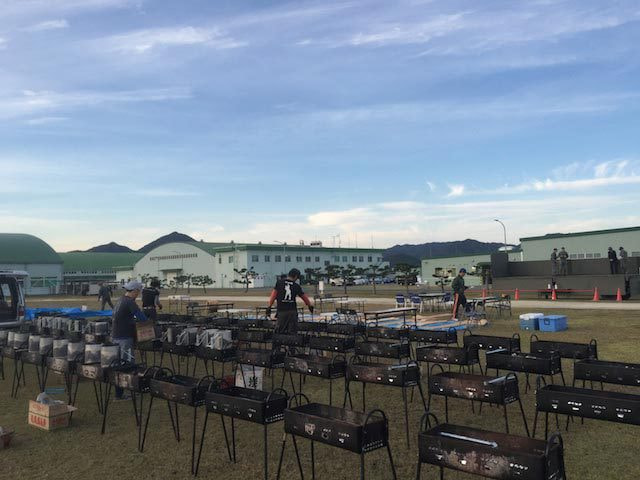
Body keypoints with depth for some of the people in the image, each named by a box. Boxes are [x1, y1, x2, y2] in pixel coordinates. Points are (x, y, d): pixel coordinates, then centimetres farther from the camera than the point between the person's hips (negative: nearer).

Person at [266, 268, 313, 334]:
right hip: (292, 311, 0)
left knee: (280, 331, 4)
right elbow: (304, 296, 16)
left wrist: (269, 307, -2)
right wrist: (310, 306, 31)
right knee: (292, 332, 6)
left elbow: (274, 294, -3)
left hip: (281, 310, 0)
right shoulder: (296, 286, 6)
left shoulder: (279, 282, 4)